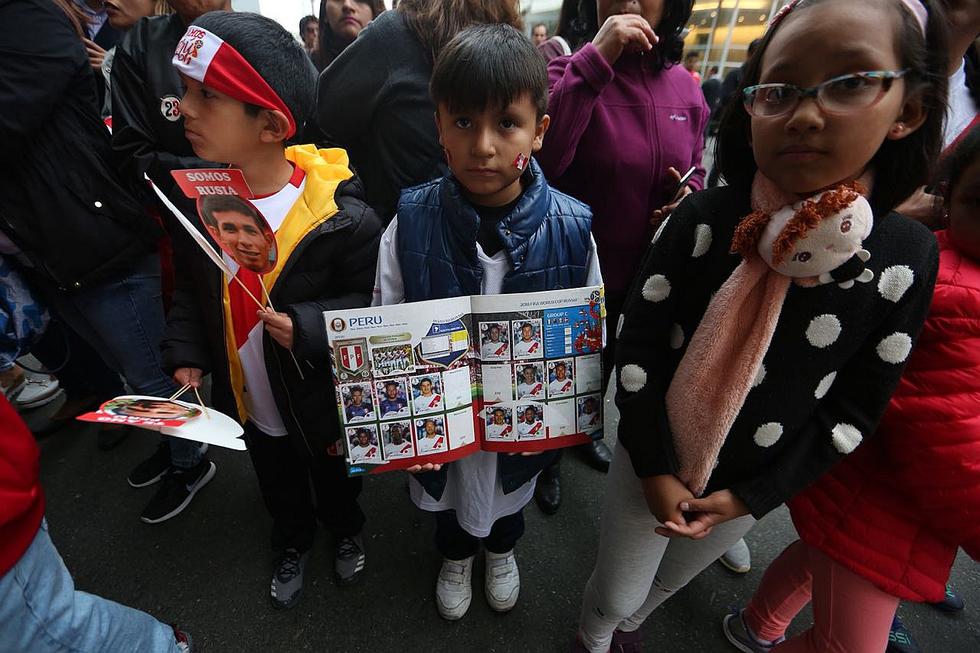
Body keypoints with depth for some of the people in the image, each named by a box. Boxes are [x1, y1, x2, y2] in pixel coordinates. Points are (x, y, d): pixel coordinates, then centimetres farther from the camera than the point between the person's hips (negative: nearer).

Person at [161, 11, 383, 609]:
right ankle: (293, 542, 62)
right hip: (247, 400, 5)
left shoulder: (341, 218, -29)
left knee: (336, 481, 26)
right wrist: (186, 354, -5)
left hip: (324, 403, -4)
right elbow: (192, 290, 5)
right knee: (279, 488, 31)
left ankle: (346, 531, 59)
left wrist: (308, 329, -31)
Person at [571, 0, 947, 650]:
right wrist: (656, 471, -13)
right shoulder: (703, 220, -19)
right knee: (614, 593, 20)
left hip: (754, 483, 2)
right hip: (650, 464, -2)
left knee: (668, 583, 30)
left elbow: (856, 407, -8)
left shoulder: (908, 256, -15)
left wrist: (751, 496, -9)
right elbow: (638, 346, -15)